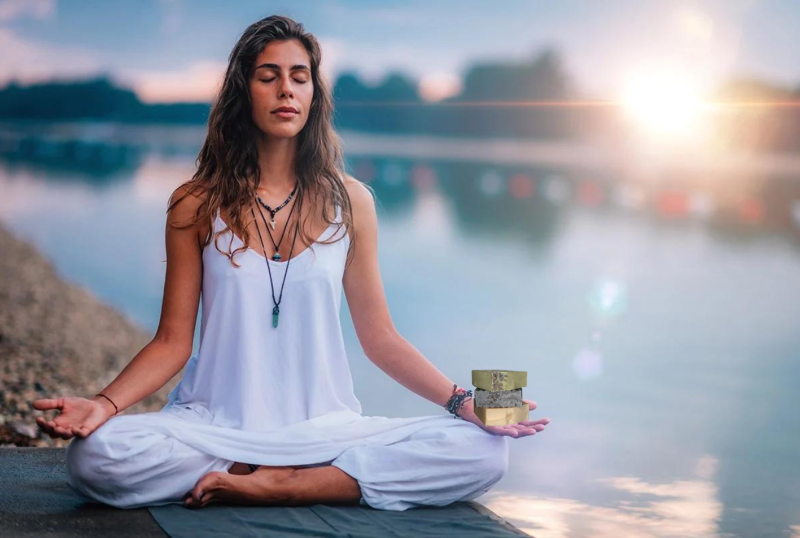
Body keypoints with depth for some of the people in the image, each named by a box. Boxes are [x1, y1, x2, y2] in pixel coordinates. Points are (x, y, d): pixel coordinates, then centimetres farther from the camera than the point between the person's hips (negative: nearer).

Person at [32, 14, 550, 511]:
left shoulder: (349, 201, 5)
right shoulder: (196, 205, 2)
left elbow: (380, 336, 6)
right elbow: (173, 341, 1)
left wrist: (462, 401, -8)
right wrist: (104, 403, -17)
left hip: (325, 425, 1)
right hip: (217, 425, -1)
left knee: (484, 452, -23)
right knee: (95, 455, -32)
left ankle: (270, 486, -16)